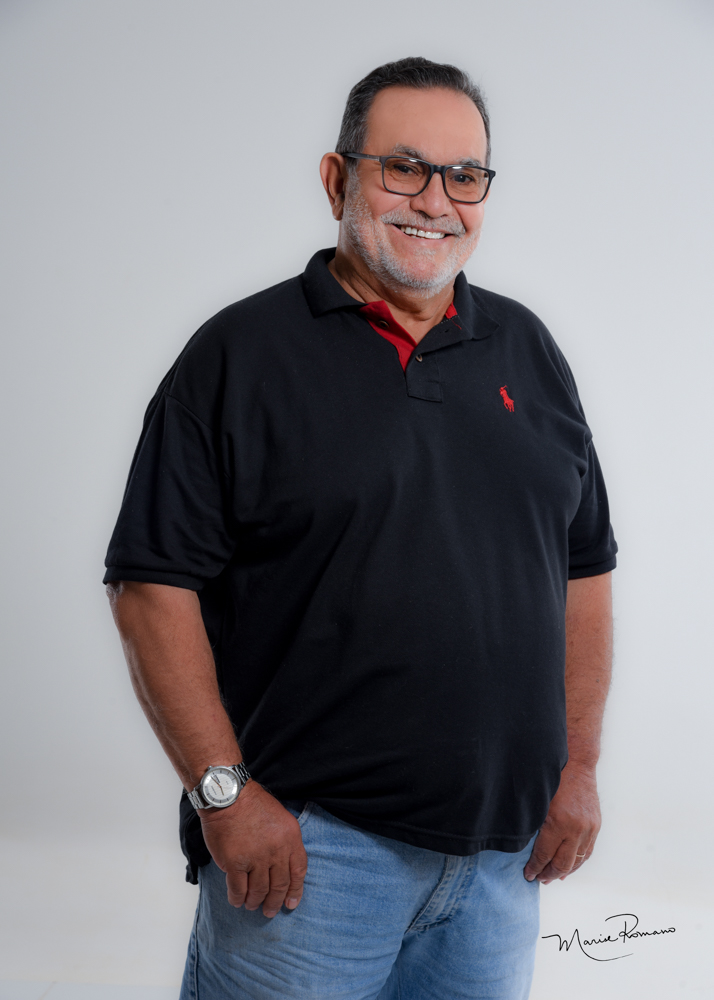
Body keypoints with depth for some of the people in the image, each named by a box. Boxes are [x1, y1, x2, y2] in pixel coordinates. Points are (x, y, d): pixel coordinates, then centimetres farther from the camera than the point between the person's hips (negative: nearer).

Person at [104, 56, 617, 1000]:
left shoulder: (527, 349, 10)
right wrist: (224, 791, -13)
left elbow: (584, 570, 12)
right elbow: (153, 584, -9)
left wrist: (578, 769, 8)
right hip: (307, 839, -4)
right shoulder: (241, 353, -5)